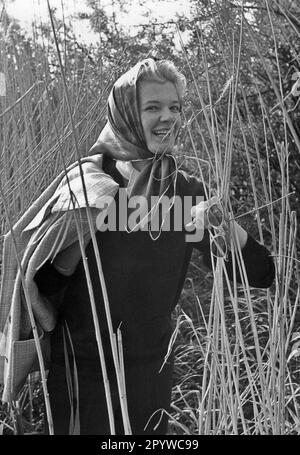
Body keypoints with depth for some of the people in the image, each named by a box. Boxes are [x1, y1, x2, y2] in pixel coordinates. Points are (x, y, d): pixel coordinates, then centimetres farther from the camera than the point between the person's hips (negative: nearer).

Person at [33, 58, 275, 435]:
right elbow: (44, 284, -12)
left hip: (152, 369, 3)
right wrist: (83, 232, -26)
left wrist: (227, 226, -23)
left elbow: (261, 274, -6)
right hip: (82, 369, -2)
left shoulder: (188, 191, -3)